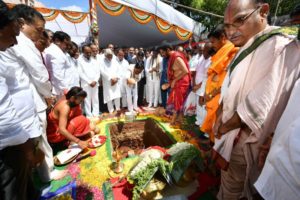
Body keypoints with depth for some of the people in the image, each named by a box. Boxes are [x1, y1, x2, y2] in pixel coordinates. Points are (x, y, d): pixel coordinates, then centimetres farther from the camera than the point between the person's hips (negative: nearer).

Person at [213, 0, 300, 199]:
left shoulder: (280, 47, -18)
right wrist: (221, 116, 0)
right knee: (227, 181, 27)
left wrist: (226, 126, -12)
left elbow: (258, 106, -24)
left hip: (241, 139, -8)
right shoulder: (247, 49, 10)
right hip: (231, 131, 8)